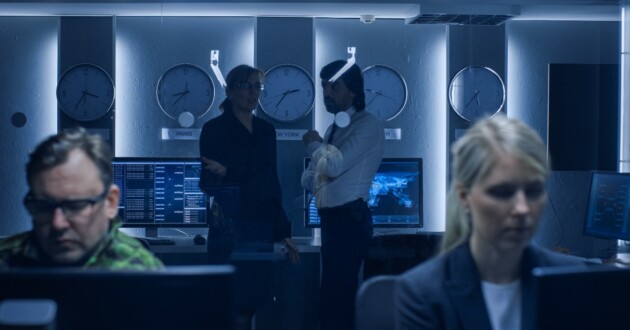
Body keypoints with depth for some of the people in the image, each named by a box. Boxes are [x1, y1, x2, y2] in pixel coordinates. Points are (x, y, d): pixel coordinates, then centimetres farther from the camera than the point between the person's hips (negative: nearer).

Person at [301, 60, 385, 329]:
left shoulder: (367, 124, -8)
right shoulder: (334, 128, 20)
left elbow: (335, 165, -20)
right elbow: (308, 178, 20)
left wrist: (314, 145, -1)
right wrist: (314, 176, -4)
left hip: (349, 219, -9)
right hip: (332, 218, 9)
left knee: (334, 300, -11)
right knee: (341, 297, 13)